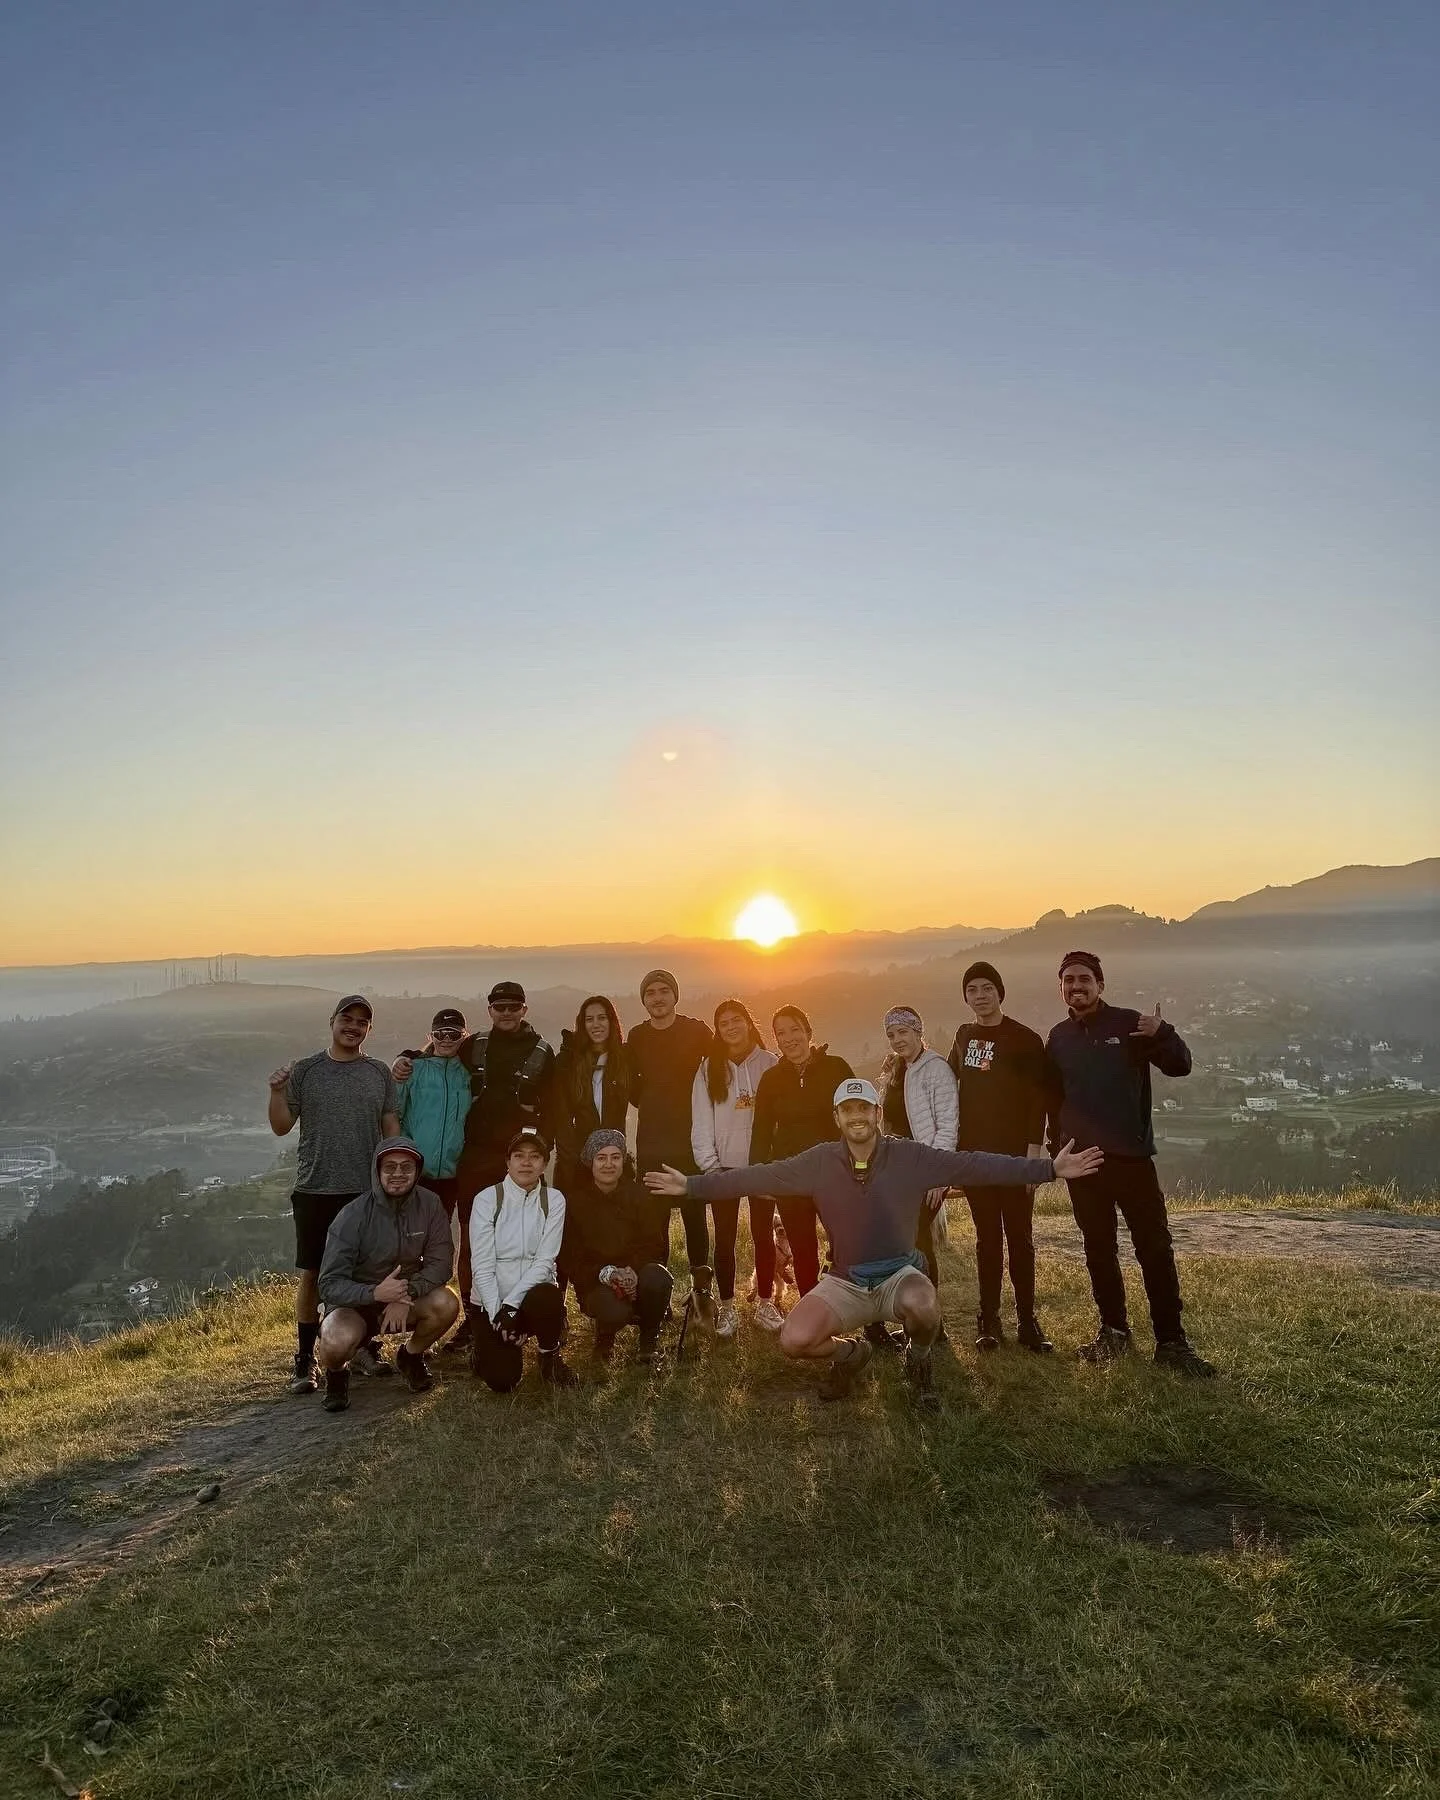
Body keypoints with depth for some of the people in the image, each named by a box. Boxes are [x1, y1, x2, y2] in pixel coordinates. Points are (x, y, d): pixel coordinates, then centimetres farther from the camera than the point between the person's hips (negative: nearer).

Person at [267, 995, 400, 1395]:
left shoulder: (379, 1072, 6)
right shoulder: (305, 1071, 1)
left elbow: (391, 1127, 8)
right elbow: (281, 1127, 1)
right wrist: (277, 1092, -16)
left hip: (369, 1190, 2)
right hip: (316, 1189, -2)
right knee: (311, 1274, 2)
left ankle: (366, 1346, 25)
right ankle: (305, 1359, 12)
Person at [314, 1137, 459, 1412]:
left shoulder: (429, 1204, -11)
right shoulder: (353, 1216, -19)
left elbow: (439, 1263, -11)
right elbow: (329, 1285, -19)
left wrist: (407, 1295, -30)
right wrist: (375, 1293, -37)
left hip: (407, 1297, 3)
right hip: (355, 1304, -3)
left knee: (446, 1304, -27)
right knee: (337, 1342, -34)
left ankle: (411, 1355, 6)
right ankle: (337, 1374, 5)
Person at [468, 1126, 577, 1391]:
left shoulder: (554, 1200, -2)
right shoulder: (487, 1199, -6)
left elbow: (545, 1260, -10)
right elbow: (482, 1265, -10)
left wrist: (511, 1304, -21)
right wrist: (498, 1314, -19)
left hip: (534, 1297, 0)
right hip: (491, 1301, 0)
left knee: (547, 1297, -35)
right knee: (501, 1380, -17)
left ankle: (550, 1359, -3)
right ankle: (484, 1347, 20)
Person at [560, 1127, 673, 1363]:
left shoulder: (642, 1197, 0)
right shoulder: (574, 1202, -4)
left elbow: (656, 1246, -5)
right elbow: (569, 1258, -7)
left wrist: (632, 1271, -25)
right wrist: (607, 1273, -24)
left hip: (638, 1275, 2)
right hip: (595, 1283, -1)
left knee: (657, 1278, -34)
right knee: (616, 1312, -35)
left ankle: (649, 1338, -3)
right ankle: (604, 1339, 7)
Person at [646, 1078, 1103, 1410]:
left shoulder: (911, 1156, -10)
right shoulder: (820, 1162, -6)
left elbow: (974, 1165, -12)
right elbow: (761, 1176, -5)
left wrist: (1049, 1168, -18)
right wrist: (692, 1185, -9)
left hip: (898, 1274, -1)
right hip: (844, 1282, 1)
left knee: (923, 1306, -36)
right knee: (793, 1341, -21)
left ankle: (918, 1362, 3)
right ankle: (850, 1353, 16)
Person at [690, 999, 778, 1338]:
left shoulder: (770, 1064, -2)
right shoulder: (709, 1069, 1)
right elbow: (701, 1122, -2)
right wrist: (709, 1164, -9)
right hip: (724, 1166, 0)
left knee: (763, 1234, 10)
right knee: (725, 1239, 6)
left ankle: (765, 1303, 22)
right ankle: (727, 1308, 17)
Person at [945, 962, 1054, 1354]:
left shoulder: (1026, 1040, -6)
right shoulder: (965, 1037, 8)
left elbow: (1037, 1101, -9)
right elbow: (949, 1082, 22)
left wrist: (1034, 1152, -16)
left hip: (1015, 1155, -3)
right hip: (974, 1154, 4)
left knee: (1020, 1238, 2)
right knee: (987, 1238, 7)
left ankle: (1027, 1322, 9)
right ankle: (989, 1321, 12)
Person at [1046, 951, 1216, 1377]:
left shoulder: (1129, 1024, -3)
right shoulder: (1059, 1037, 8)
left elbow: (1180, 1066, -9)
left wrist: (1162, 1034, -27)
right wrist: (1056, 1144, 11)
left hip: (1131, 1156, -3)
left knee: (1155, 1249, -4)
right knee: (1098, 1249, 11)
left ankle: (1171, 1342, 4)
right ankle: (1113, 1329, 23)